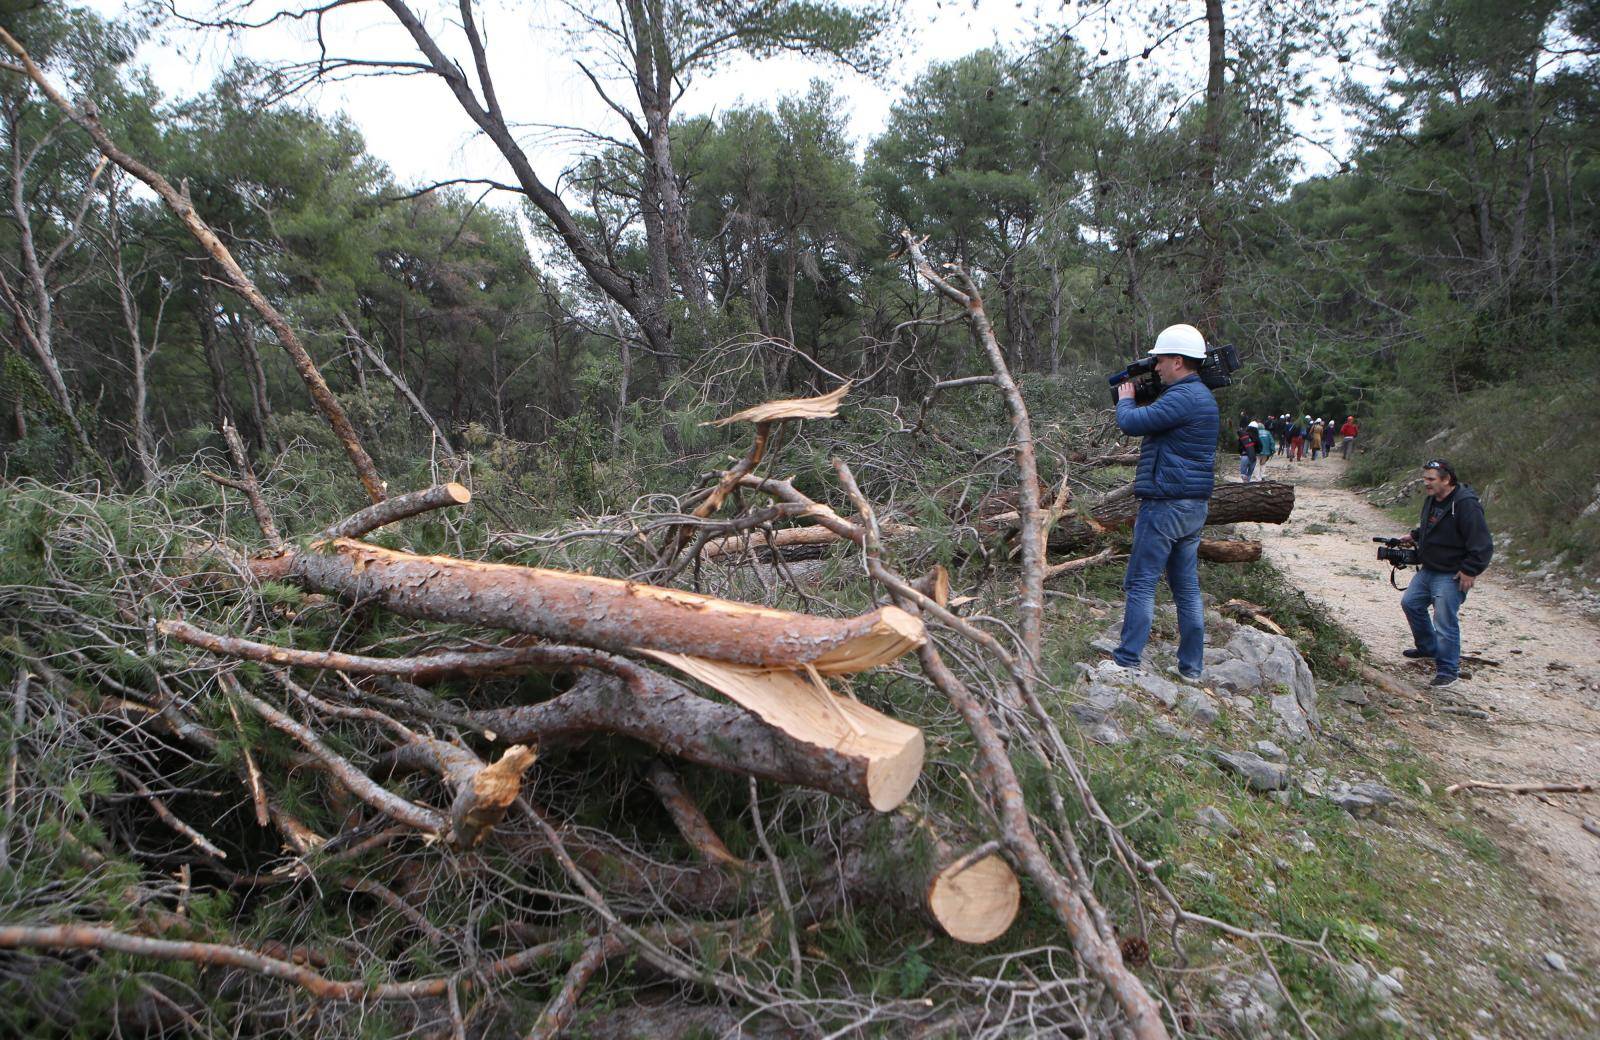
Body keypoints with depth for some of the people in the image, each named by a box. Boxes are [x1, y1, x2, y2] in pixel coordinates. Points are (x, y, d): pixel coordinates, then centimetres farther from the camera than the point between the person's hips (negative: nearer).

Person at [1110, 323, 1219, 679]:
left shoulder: (1182, 397, -17)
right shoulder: (1203, 396, 16)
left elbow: (1132, 423, -18)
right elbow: (1157, 421, 23)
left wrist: (1126, 399, 1)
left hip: (1165, 504, -10)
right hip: (1193, 506, 10)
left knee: (1140, 583, -5)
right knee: (1187, 586, 12)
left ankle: (1126, 662, -3)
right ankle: (1191, 668, 17)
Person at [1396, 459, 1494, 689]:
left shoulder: (1466, 504, -22)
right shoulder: (1431, 499, 7)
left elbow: (1482, 545, -23)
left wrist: (1470, 571, -22)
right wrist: (1414, 536, 14)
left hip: (1451, 576, -10)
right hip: (1428, 570, 10)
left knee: (1445, 622, -8)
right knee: (1410, 603, 19)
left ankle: (1448, 671, 4)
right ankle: (1428, 647, 39)